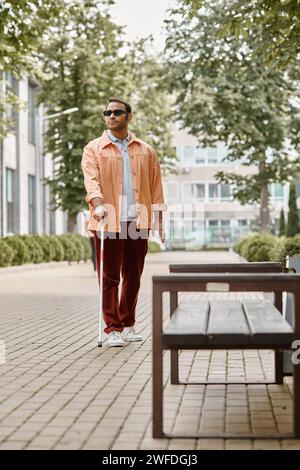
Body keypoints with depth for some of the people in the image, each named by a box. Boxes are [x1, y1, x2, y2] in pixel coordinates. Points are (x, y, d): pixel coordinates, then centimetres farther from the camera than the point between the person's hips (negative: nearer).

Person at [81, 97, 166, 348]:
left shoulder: (145, 150, 13)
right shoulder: (94, 148, 5)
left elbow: (155, 186, 14)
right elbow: (91, 179, -9)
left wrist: (159, 220, 10)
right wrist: (98, 203, -27)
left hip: (138, 222, 3)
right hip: (108, 222, -3)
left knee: (133, 277, 9)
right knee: (110, 277, -2)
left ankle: (128, 325, 22)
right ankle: (113, 329, 3)